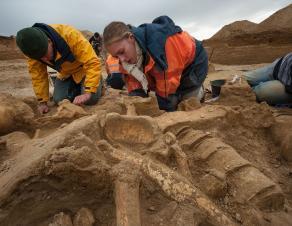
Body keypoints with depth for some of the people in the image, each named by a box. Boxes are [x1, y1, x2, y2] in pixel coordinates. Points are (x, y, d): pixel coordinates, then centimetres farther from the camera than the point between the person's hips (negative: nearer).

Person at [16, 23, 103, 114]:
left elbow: (93, 63, -39)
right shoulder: (32, 48, -22)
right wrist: (42, 101, -14)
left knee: (91, 99, -19)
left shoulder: (70, 35, -37)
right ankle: (76, 87, 22)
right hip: (65, 73, 4)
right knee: (58, 100, -8)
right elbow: (37, 74, -12)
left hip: (84, 69, -4)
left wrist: (88, 93, -45)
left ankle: (98, 82, 15)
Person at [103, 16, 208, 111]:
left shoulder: (159, 39, -41)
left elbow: (168, 81, -36)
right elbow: (135, 85, -14)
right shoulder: (128, 57, -17)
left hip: (193, 64, -5)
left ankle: (198, 91, 24)